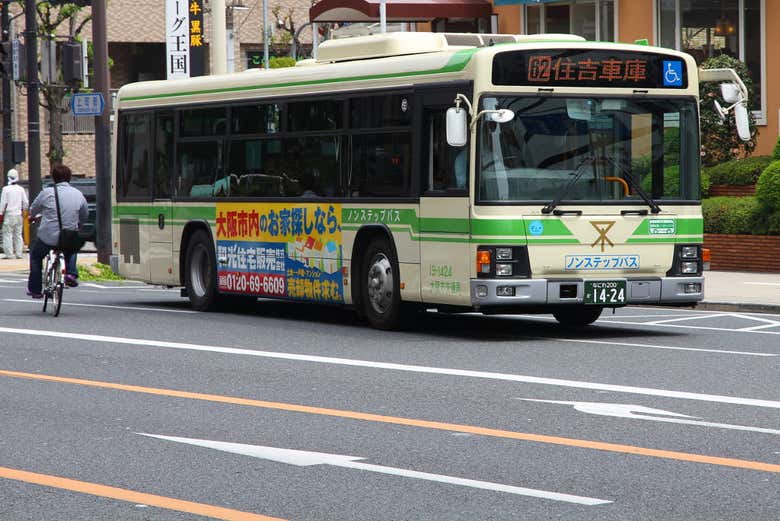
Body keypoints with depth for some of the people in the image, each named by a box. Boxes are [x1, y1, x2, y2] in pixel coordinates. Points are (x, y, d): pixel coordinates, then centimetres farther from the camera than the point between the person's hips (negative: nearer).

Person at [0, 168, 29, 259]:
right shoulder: (21, 189, 3)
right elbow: (25, 202, 6)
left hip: (9, 214, -5)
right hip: (18, 214, 5)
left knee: (7, 234, -1)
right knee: (18, 234, 10)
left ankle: (9, 253, -6)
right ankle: (19, 253, 10)